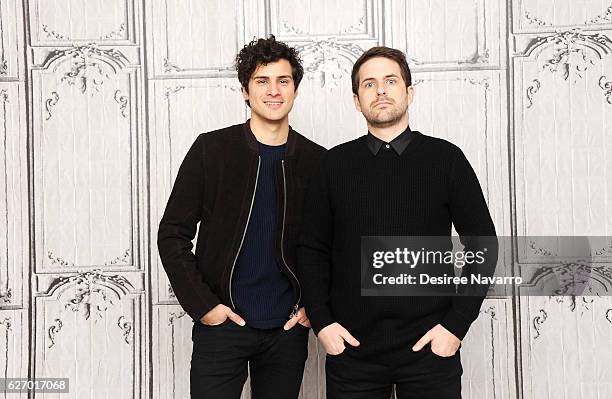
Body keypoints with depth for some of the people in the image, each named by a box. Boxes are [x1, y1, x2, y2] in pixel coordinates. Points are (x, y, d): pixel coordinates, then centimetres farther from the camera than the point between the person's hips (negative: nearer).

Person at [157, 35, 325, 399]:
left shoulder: (317, 161, 2)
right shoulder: (212, 149, -3)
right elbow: (173, 235, -2)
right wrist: (201, 304, -8)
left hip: (288, 329, 2)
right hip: (221, 325, -2)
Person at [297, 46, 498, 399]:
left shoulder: (446, 158, 0)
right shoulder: (335, 164, 4)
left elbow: (482, 244, 1)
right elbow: (312, 248, 7)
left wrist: (457, 324, -5)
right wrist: (321, 322, -2)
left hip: (430, 347, -1)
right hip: (352, 348, 1)